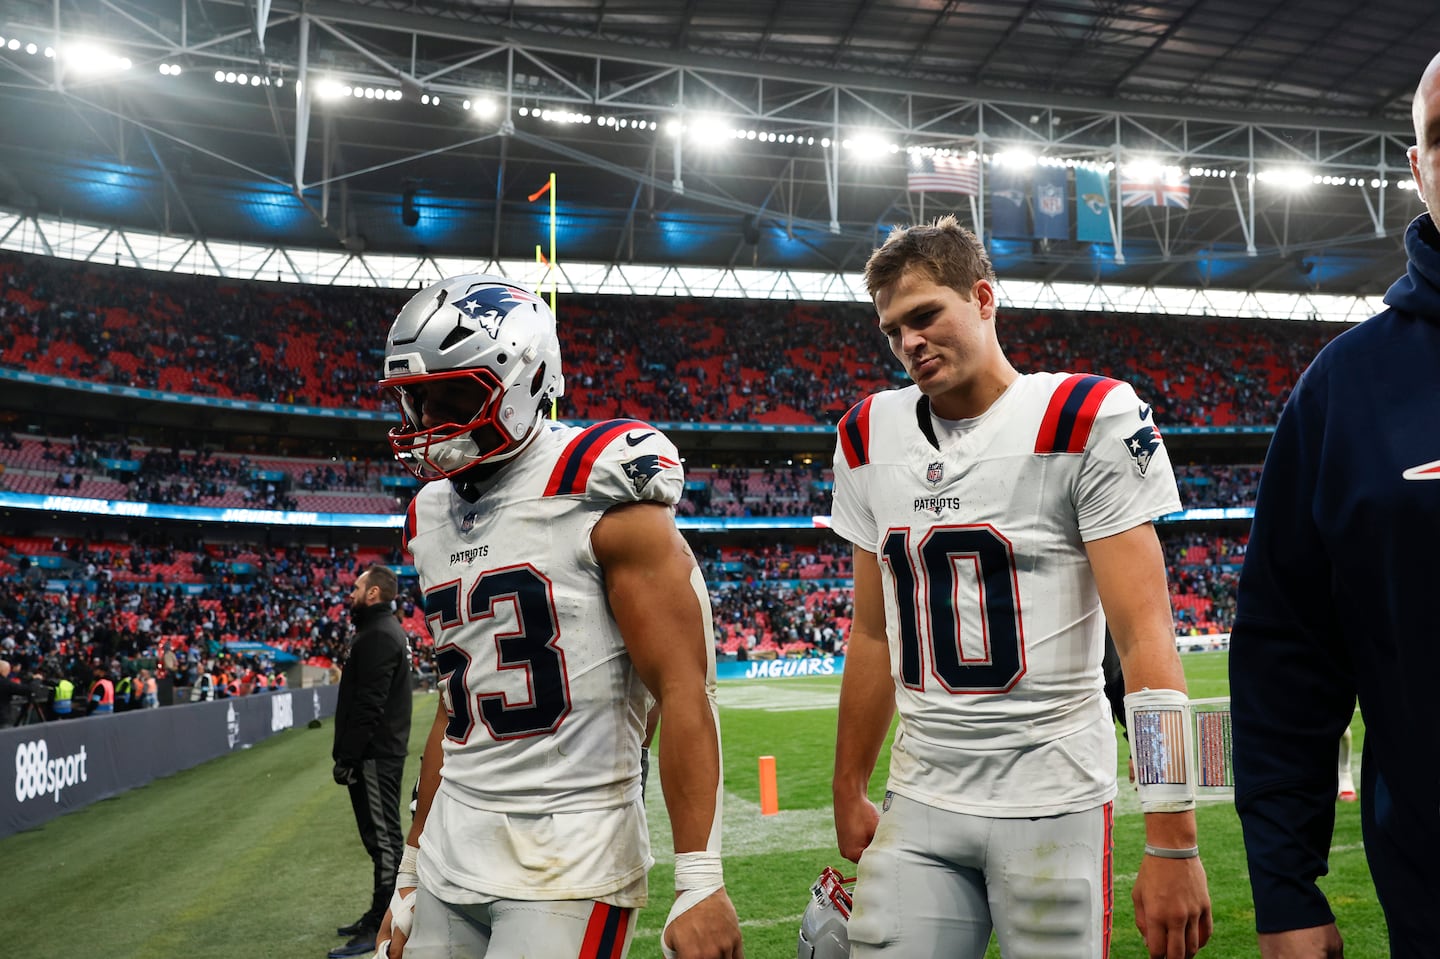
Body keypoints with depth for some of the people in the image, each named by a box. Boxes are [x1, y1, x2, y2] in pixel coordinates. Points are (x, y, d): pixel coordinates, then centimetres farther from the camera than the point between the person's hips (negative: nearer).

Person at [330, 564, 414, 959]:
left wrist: (347, 757, -21)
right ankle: (379, 915, 27)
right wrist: (348, 753, 20)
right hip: (379, 753, 11)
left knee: (384, 840, -6)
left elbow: (368, 705, -23)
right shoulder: (380, 630, 18)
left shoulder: (378, 636, -16)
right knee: (381, 838, 17)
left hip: (375, 757, -11)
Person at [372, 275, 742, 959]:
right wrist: (411, 873, 19)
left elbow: (684, 693, -14)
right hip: (452, 857, 7)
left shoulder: (600, 499, -11)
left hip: (568, 867, -6)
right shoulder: (433, 518, 10)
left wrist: (700, 883, -17)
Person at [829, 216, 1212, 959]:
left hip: (1052, 802, -4)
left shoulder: (1087, 423, -9)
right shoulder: (869, 438, 6)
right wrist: (848, 796, 15)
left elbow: (1144, 637, -12)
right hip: (918, 803, 4)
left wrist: (1172, 841, -15)